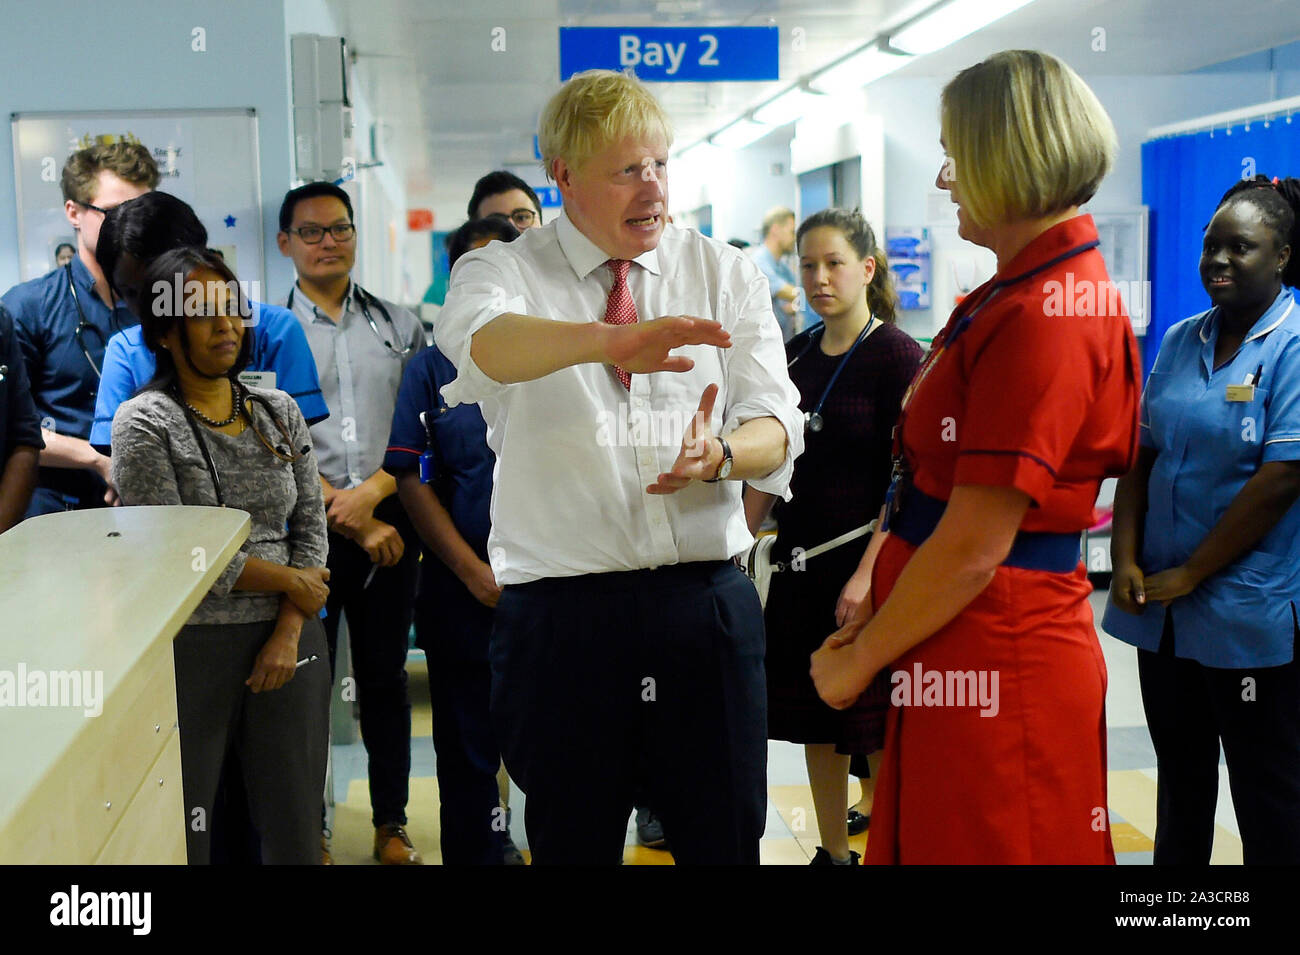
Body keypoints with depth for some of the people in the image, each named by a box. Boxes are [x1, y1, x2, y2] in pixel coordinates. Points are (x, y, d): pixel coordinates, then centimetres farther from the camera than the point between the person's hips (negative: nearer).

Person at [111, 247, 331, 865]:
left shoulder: (280, 412, 8)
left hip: (287, 641, 4)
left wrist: (289, 631, -6)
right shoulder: (144, 424, -6)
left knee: (293, 832, 10)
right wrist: (289, 582, -6)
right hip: (190, 648, -4)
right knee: (185, 835, 5)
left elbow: (311, 525, 5)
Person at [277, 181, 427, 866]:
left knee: (385, 676, 9)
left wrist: (372, 493, -11)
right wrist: (352, 523, -9)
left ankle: (392, 823, 22)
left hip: (388, 522, 2)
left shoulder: (399, 325, 9)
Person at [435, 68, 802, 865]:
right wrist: (609, 340, -44)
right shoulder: (503, 272, 1)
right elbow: (481, 340, -25)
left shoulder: (728, 275, 8)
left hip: (708, 606, 2)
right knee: (573, 844, 11)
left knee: (727, 837, 10)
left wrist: (717, 455, -24)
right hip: (560, 614, -2)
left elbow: (776, 427, -1)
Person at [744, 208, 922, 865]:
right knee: (814, 722, 13)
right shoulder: (796, 354, 9)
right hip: (800, 563, 6)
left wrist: (869, 575, -20)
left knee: (872, 730, 0)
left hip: (865, 561, -6)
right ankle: (832, 853, 26)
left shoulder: (896, 354, -9)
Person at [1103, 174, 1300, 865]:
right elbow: (1142, 457, 9)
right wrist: (1127, 560, -4)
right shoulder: (1179, 341, 9)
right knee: (1179, 781, 19)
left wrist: (1189, 575, -15)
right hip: (1162, 608, 6)